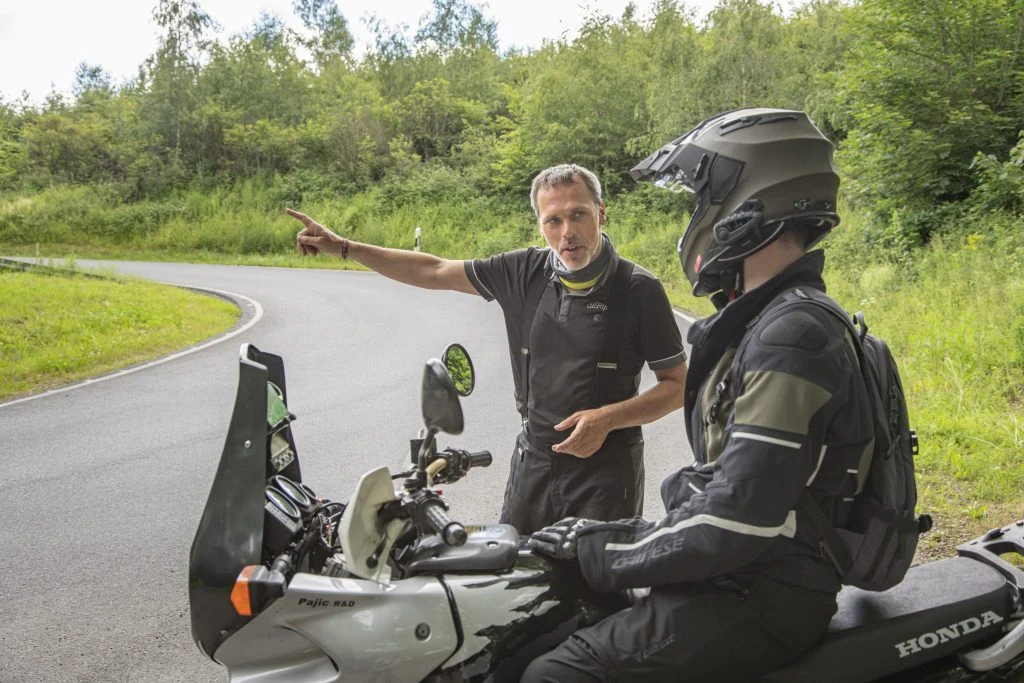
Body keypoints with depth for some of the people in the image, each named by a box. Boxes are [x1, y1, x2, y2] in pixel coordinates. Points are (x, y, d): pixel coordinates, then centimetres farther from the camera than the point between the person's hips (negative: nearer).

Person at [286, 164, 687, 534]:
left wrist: (607, 418, -20)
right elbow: (434, 272, 8)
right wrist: (342, 246, 7)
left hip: (605, 469, -4)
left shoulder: (639, 290, -10)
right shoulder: (526, 272, 0)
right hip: (533, 461, 4)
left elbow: (678, 385, -5)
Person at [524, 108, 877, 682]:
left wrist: (601, 553, -14)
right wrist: (618, 535, 13)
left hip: (761, 598, -10)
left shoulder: (791, 337, -22)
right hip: (738, 573, 10)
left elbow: (732, 524, -25)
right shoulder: (766, 318, 12)